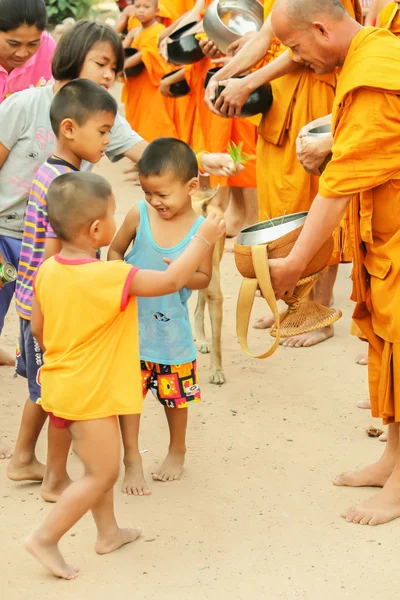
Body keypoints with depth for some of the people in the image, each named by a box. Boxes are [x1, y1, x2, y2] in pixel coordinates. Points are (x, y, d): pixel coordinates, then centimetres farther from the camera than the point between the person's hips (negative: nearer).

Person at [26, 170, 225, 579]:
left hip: (63, 386, 9)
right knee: (101, 473, 3)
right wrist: (203, 239, -6)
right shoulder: (110, 277, -24)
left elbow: (38, 329, 7)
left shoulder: (47, 271, -2)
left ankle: (108, 532, 34)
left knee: (100, 465, 22)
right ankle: (45, 538, 4)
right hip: (90, 393, -8)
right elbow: (172, 281, -18)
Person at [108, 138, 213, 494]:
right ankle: (132, 459, 18)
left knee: (176, 396, 13)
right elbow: (115, 250, 4)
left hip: (171, 328, -1)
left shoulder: (201, 230, -13)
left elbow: (205, 278, -4)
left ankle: (177, 450, 37)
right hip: (131, 323, 1)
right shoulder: (139, 215, -9)